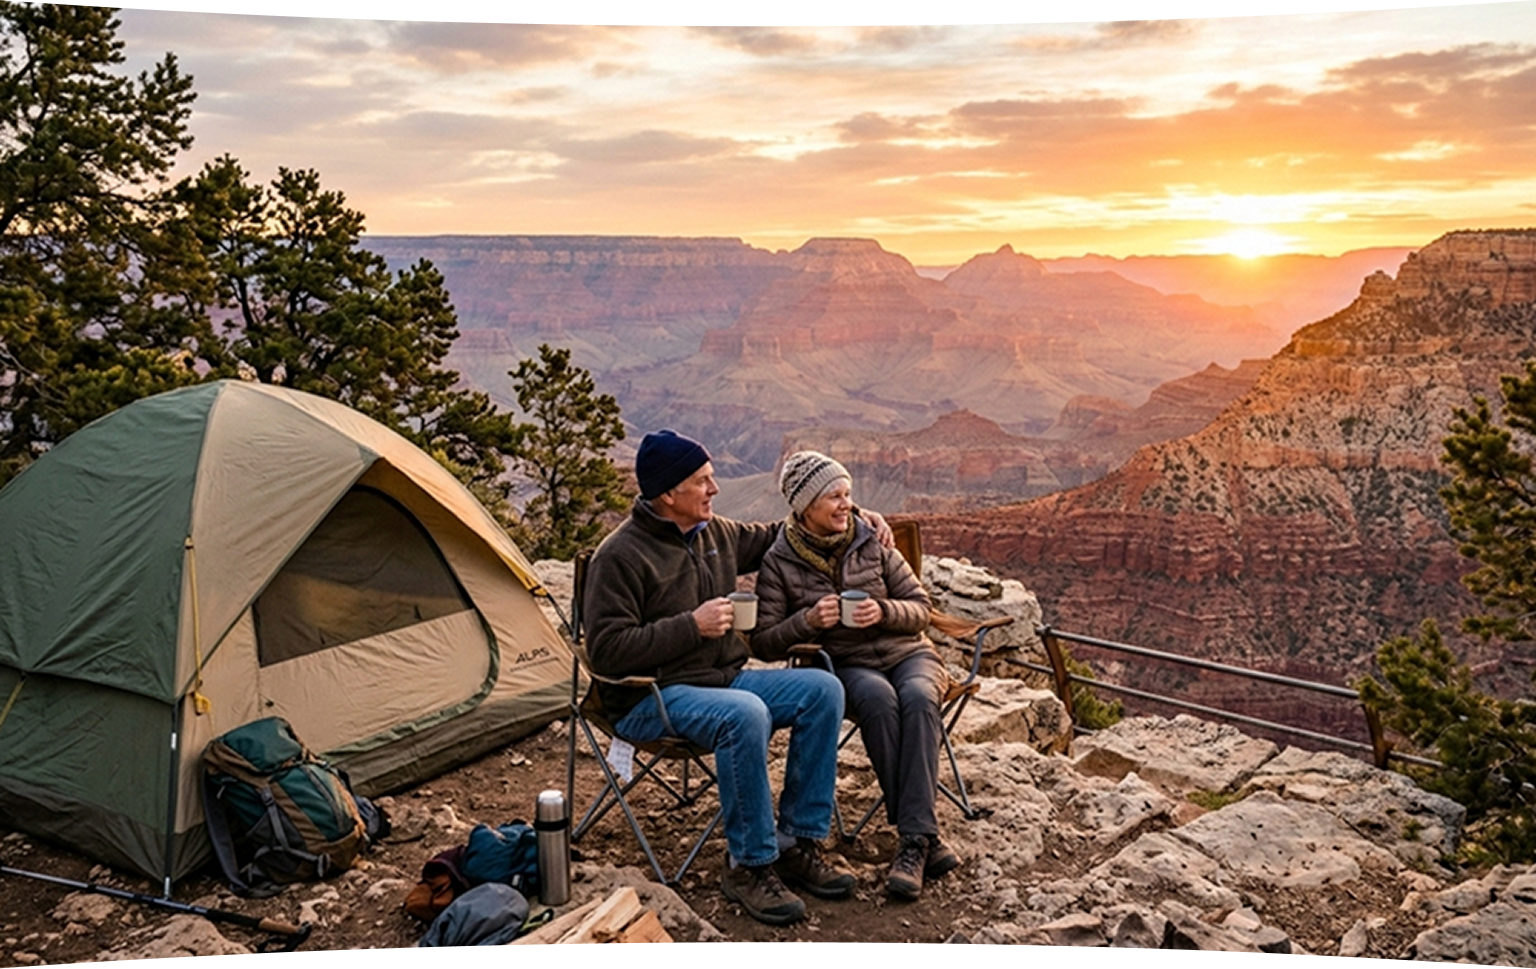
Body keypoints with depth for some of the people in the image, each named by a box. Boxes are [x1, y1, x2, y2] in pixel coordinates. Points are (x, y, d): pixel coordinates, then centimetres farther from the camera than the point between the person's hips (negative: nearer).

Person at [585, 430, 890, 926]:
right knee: (744, 715, -36)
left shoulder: (717, 533, 8)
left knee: (821, 689, -11)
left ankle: (797, 843, -4)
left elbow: (774, 536, 25)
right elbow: (606, 649, -19)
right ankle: (749, 866, -18)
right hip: (651, 699, -8)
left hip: (722, 678, 8)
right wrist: (691, 626, -22)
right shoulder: (620, 556, -15)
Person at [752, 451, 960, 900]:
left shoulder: (871, 542, 5)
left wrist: (884, 611, -15)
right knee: (878, 698, -36)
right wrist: (808, 620, -20)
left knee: (918, 697, -33)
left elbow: (920, 608, 7)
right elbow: (763, 644, -2)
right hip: (845, 666, -2)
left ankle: (914, 839, -35)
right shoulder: (779, 563, 0)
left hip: (908, 653, 2)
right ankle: (924, 835, -30)